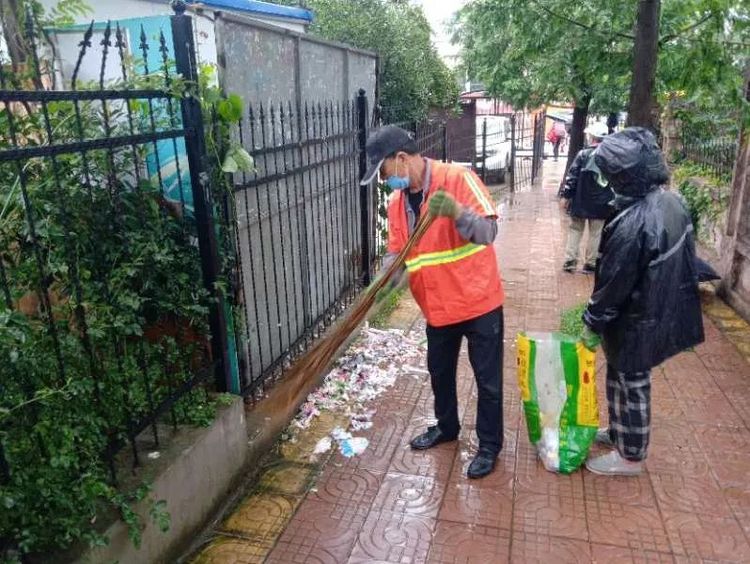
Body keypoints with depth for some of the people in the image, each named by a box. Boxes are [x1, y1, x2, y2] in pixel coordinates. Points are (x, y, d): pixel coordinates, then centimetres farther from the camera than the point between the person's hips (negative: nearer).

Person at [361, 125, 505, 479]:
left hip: (478, 301, -6)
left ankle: (489, 446, 27)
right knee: (440, 372, 22)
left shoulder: (457, 178, -17)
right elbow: (396, 253, 4)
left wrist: (456, 212, -42)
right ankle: (446, 426, 46)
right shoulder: (397, 202, 3)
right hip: (438, 307, 7)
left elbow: (488, 231, -23)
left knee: (488, 378, 8)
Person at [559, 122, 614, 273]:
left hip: (581, 201, -2)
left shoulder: (583, 154, -9)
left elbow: (572, 176, -10)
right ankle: (590, 263, 14)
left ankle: (570, 260, 8)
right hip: (601, 204, 2)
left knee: (575, 230, 11)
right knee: (596, 233, 10)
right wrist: (613, 200, 12)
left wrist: (566, 195, -4)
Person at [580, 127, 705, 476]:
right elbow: (683, 261, 10)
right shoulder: (672, 202, -3)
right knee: (622, 379, 25)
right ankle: (619, 432, 46)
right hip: (663, 312, 9)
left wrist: (592, 323, -8)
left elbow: (613, 283, -23)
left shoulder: (632, 225, -32)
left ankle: (630, 457, 30)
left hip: (636, 323, -8)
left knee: (631, 386, 11)